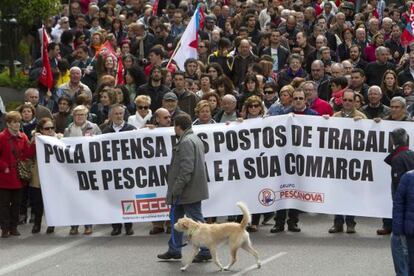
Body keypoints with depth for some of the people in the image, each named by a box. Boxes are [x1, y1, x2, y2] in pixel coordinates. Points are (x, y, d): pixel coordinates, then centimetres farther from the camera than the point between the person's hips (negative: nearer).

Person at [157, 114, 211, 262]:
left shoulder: (186, 142, -18)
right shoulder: (195, 139, 17)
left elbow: (186, 168, -25)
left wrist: (177, 188, -21)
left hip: (189, 190, -11)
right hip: (193, 189, 11)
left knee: (196, 219, -4)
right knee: (176, 217, 16)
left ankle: (205, 251, 1)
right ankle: (174, 250, 23)